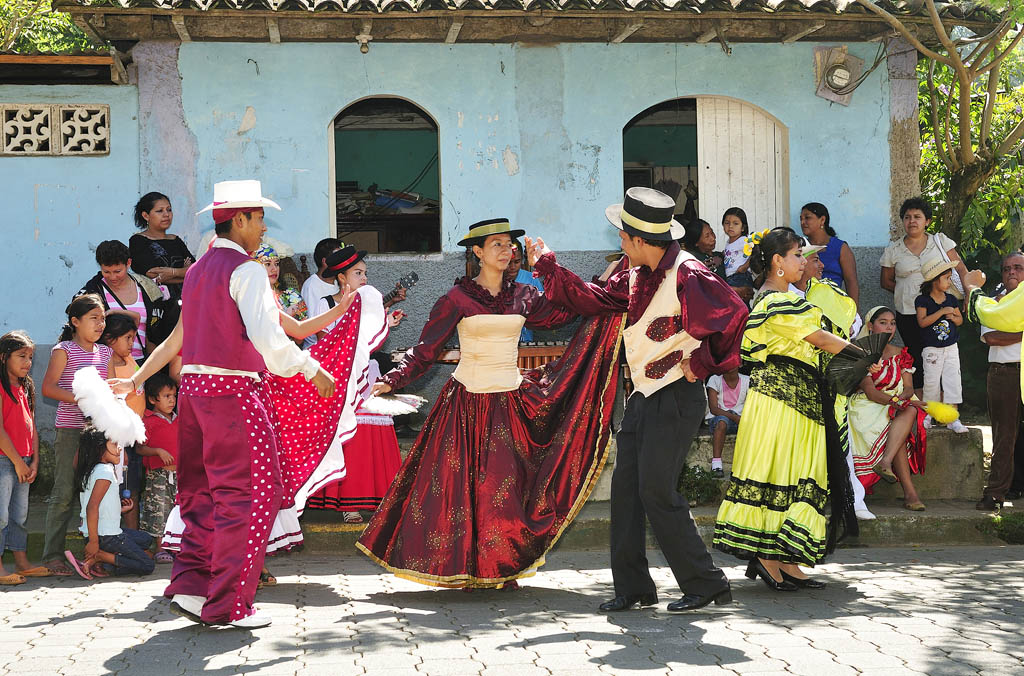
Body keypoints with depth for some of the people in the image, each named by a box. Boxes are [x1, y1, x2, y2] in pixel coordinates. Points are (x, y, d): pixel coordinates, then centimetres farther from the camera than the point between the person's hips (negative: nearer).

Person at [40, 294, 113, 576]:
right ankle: (53, 555, -2)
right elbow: (48, 387, -10)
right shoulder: (64, 350, -2)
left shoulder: (105, 353, 15)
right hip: (69, 430, -5)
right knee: (64, 493, -6)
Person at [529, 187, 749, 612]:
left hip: (675, 397, -9)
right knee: (625, 487, 7)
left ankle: (706, 584, 0)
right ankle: (633, 588, 14)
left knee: (657, 492, -10)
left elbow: (733, 312, -26)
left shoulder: (686, 274, -17)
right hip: (644, 396, 9)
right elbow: (593, 300, 24)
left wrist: (702, 363, -17)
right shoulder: (637, 277, 11)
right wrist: (546, 265, 25)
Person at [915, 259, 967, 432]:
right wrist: (941, 312, -24)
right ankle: (928, 414, 19)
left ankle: (952, 418, 3)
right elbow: (922, 322, -20)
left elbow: (960, 320, 15)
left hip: (951, 348, 4)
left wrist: (953, 317, -8)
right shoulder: (923, 301, -9)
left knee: (952, 380, -1)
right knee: (932, 382, 1)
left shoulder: (951, 299, 6)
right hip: (931, 349, -4)